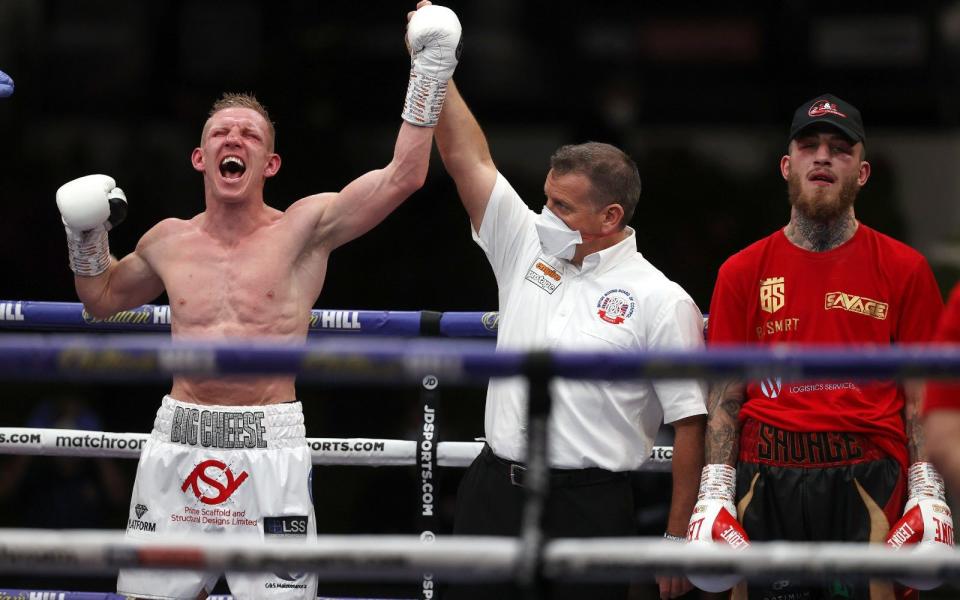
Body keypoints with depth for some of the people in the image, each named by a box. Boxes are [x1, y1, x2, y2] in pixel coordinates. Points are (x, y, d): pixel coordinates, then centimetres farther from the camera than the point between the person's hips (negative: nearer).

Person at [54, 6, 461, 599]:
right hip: (177, 443, 4)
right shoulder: (168, 242, 12)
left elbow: (403, 176, -8)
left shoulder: (305, 229, 0)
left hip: (270, 448, -3)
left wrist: (431, 72, -8)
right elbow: (102, 296, 32)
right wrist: (87, 236, 15)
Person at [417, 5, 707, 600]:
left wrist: (679, 538, -9)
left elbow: (691, 422, -6)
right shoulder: (528, 249, 10)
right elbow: (469, 161, 9)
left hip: (588, 505, -5)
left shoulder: (660, 301, -5)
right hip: (494, 489, 5)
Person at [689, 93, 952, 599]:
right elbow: (725, 395, 10)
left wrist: (927, 490, -4)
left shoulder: (904, 269, 8)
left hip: (869, 480, -1)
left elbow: (921, 395, 6)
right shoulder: (742, 273, 12)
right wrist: (715, 490, -1)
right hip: (766, 480, 1)